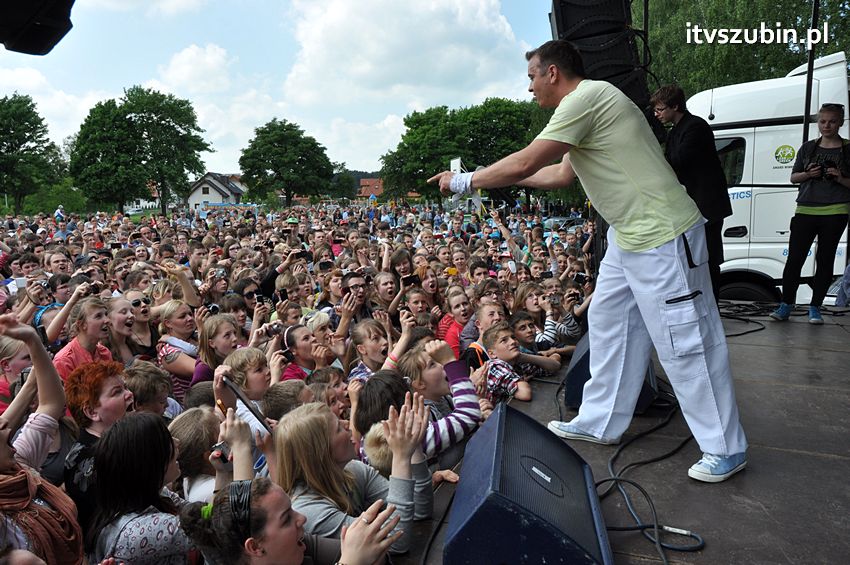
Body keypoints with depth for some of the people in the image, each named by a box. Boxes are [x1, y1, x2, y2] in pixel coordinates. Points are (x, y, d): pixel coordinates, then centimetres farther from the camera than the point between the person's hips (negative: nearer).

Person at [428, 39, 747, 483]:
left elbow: (523, 164, -19)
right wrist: (492, 177, 23)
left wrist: (465, 181, -6)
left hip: (663, 238, -11)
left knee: (685, 342, -1)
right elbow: (562, 175, 23)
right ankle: (600, 423, 28)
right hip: (629, 235, 11)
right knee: (608, 323, 15)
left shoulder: (585, 97, -16)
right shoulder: (587, 104, 16)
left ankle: (726, 449, 15)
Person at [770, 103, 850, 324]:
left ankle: (815, 307, 13)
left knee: (825, 260, 4)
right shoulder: (808, 147, 10)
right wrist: (808, 174, -6)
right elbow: (793, 177, 13)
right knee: (794, 258, -3)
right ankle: (786, 305, 4)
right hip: (806, 210, 1)